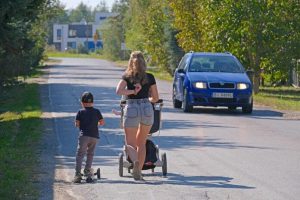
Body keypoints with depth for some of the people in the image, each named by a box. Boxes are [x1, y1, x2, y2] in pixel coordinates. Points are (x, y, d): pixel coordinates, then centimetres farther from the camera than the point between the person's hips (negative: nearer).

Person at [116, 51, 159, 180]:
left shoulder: (127, 76, 3)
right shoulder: (149, 77, 7)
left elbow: (119, 91, -14)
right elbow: (155, 98, 12)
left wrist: (133, 92, -5)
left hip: (131, 109, -2)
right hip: (147, 109, 2)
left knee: (130, 144, 6)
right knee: (141, 142, 17)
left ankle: (135, 161, -25)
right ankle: (138, 171, 14)